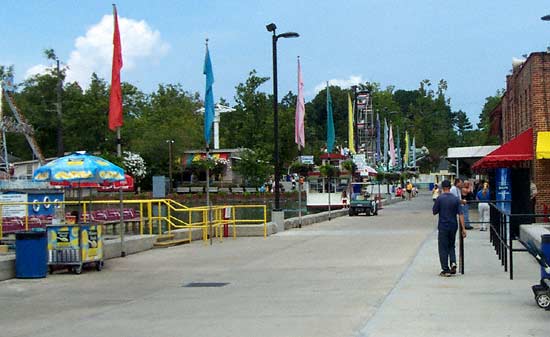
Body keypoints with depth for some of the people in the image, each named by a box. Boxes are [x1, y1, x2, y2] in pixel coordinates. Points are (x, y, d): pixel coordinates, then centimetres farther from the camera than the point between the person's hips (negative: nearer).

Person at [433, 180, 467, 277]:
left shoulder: (440, 198, -10)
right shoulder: (456, 199, -1)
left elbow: (434, 212, -4)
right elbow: (460, 214, -4)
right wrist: (463, 228, -3)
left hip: (443, 226, -3)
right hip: (453, 226, 3)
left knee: (443, 248, 5)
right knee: (451, 246, 21)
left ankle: (446, 270, 4)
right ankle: (453, 263, 0)